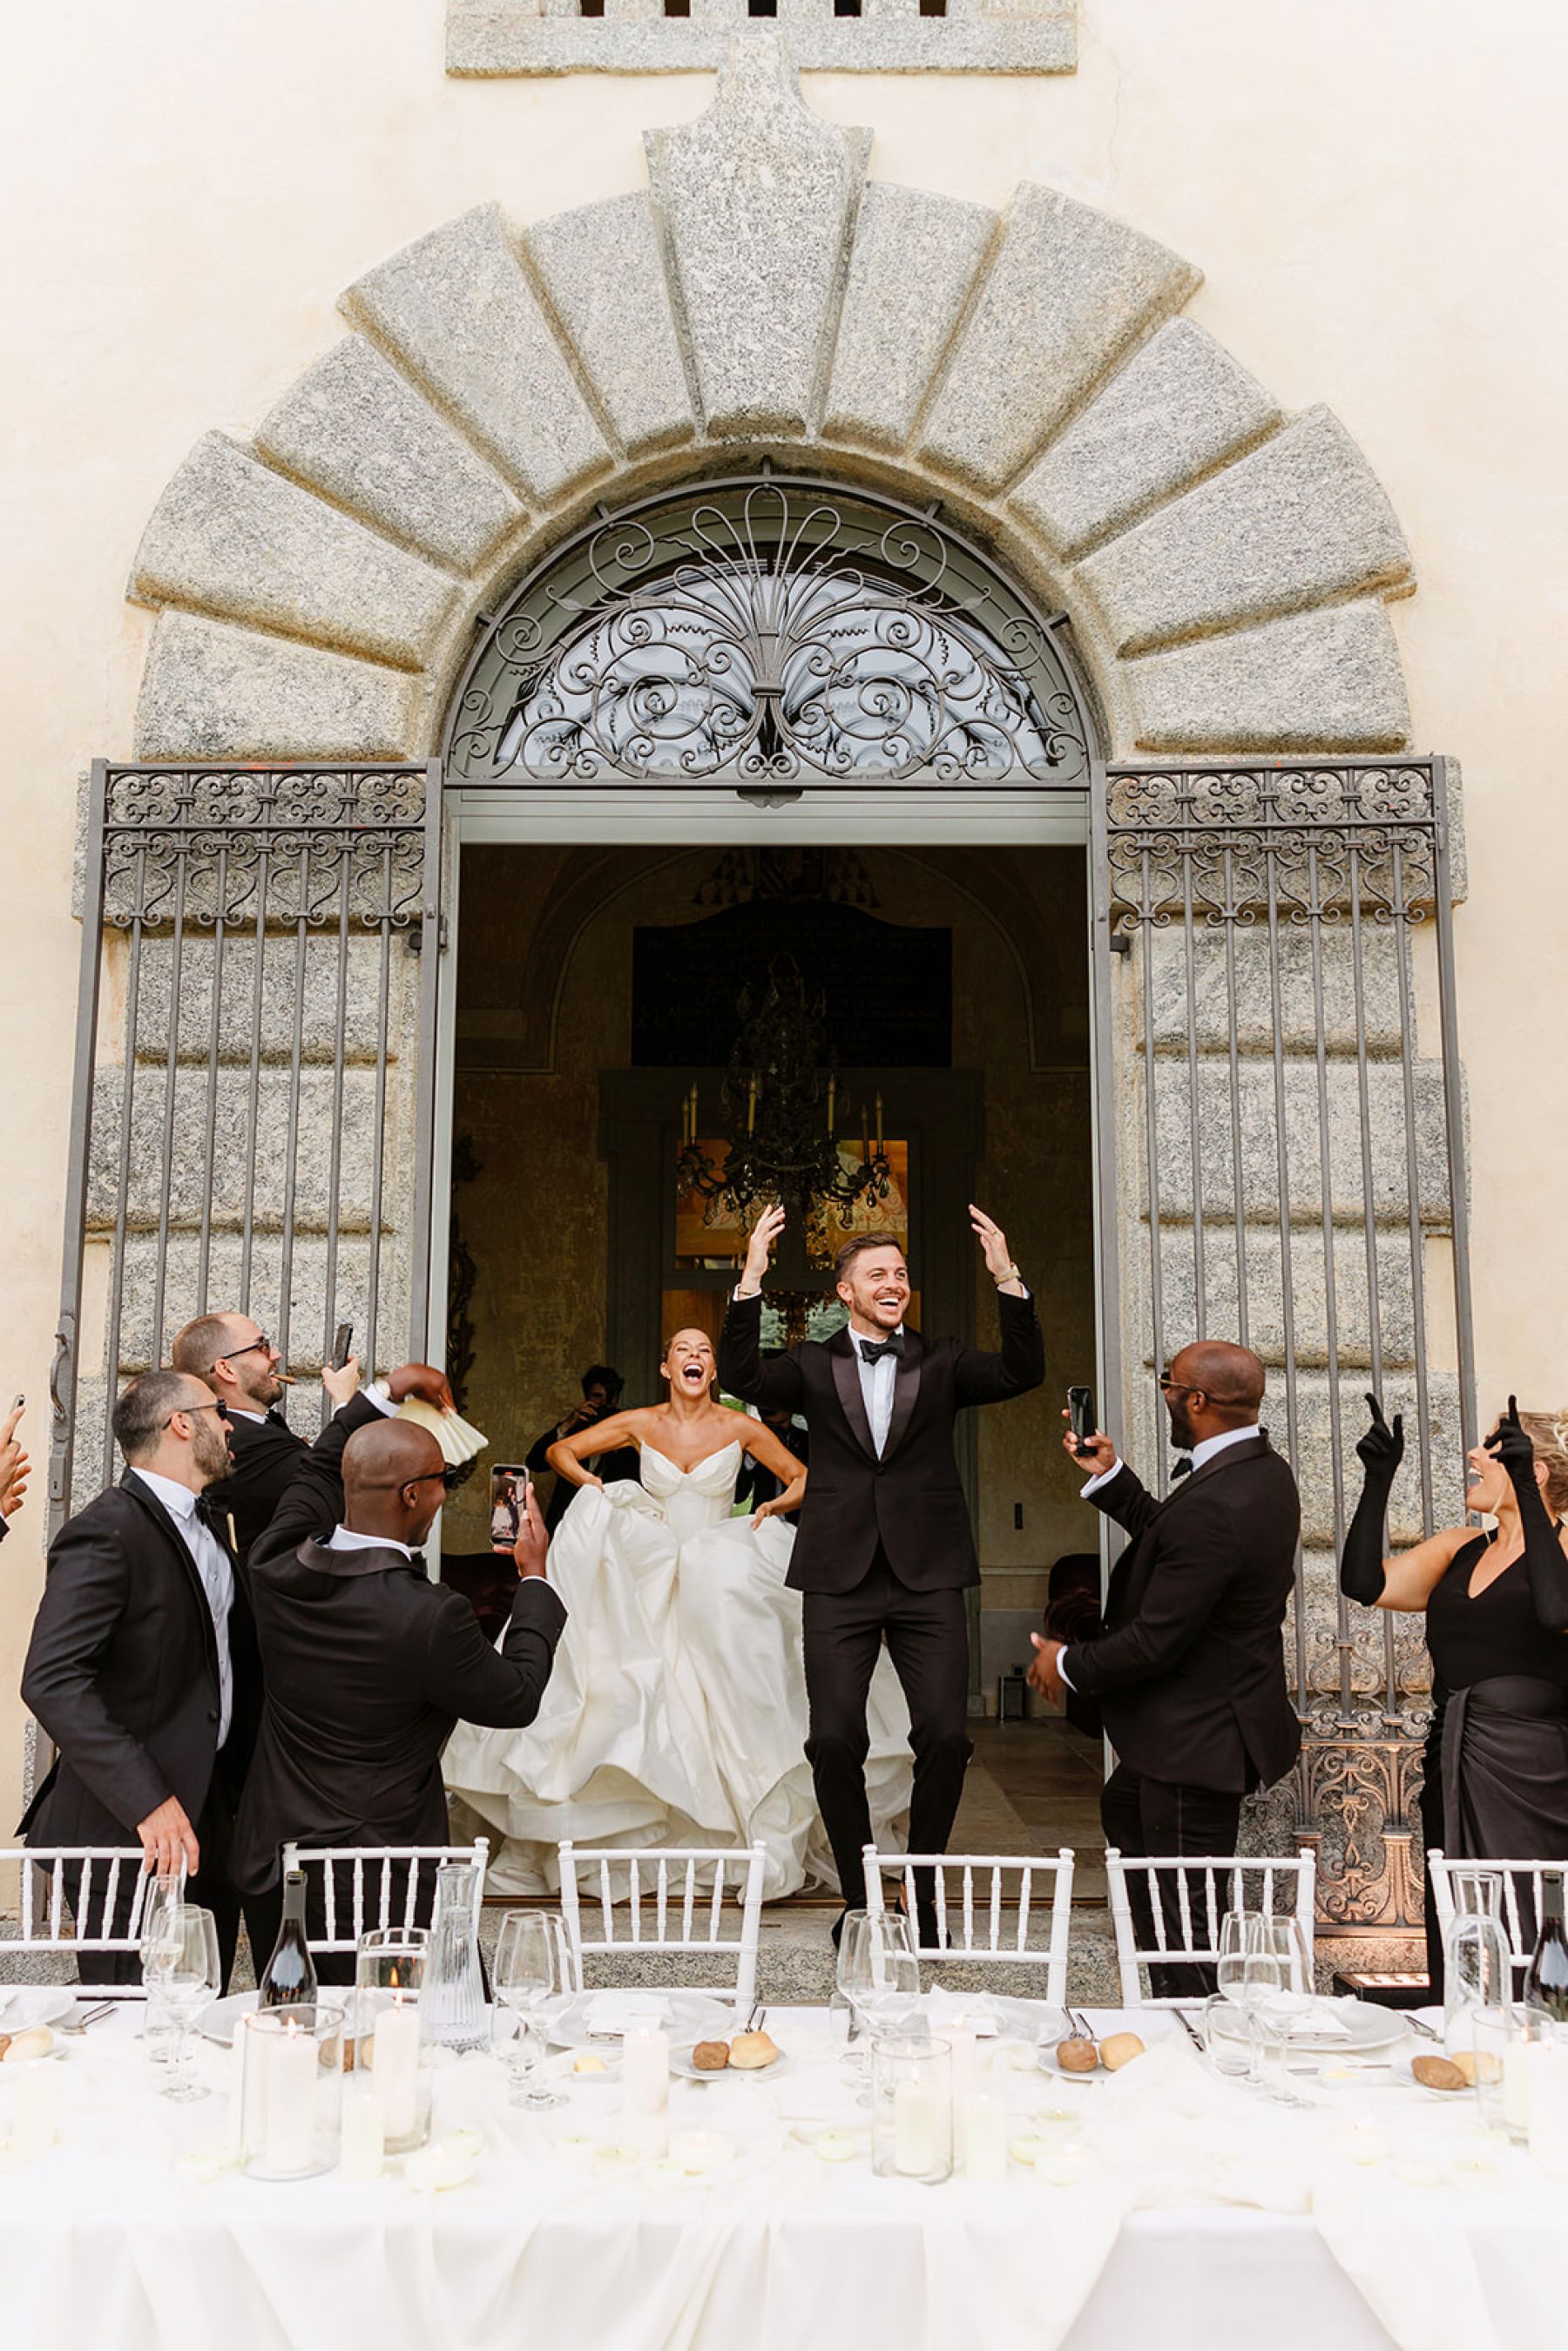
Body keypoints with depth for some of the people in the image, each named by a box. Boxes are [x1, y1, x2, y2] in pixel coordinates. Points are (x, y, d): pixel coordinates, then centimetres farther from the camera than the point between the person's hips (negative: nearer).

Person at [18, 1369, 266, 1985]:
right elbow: (51, 1680, -26)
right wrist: (148, 1802, -30)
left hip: (209, 1816, 9)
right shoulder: (105, 1534, -17)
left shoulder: (208, 1524, 13)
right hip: (133, 1838, -8)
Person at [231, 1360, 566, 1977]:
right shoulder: (430, 1617, -26)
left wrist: (387, 1392, 20)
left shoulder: (277, 1567, -9)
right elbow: (518, 1699, -7)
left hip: (270, 1860, 7)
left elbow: (318, 1473, 14)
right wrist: (534, 1578, 4)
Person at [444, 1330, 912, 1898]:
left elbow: (804, 1479, 8)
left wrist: (780, 1502, -13)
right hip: (645, 1573, 2)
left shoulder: (741, 1428, 0)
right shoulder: (641, 1424, 2)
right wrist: (593, 1487, -10)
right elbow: (561, 1452, 9)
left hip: (723, 1570, -2)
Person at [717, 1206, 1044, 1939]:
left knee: (946, 1737, -4)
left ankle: (920, 1891, 16)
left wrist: (1009, 1283, -15)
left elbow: (1023, 1374, -3)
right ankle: (859, 1894, 17)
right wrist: (750, 1284, -18)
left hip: (927, 1576, 1)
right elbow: (741, 1378, -8)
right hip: (840, 1577, 0)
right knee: (834, 1741, -2)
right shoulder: (812, 1364, 9)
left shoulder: (940, 1363, 11)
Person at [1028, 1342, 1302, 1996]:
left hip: (1199, 1739, -12)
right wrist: (1111, 1475, 12)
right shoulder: (1264, 1470, 1)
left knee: (1185, 1913, 3)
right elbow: (1172, 1541, 14)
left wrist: (1070, 1665, -10)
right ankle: (1172, 1984, 44)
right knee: (1124, 1808, 31)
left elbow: (1156, 1641, -27)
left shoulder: (1214, 1503, -31)